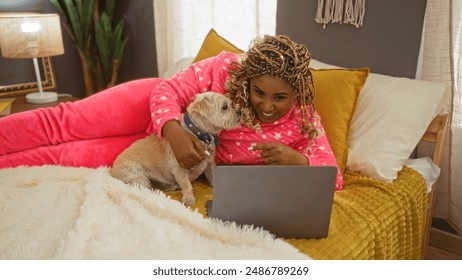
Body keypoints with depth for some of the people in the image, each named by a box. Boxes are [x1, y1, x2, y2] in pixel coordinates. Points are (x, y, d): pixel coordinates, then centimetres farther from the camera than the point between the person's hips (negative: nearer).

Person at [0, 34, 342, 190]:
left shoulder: (303, 121, -21)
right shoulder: (227, 68, -26)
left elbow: (334, 177, -21)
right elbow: (167, 89, -19)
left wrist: (296, 160, -42)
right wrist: (173, 131, -40)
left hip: (181, 163, 0)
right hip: (155, 109, 0)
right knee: (64, 123, -4)